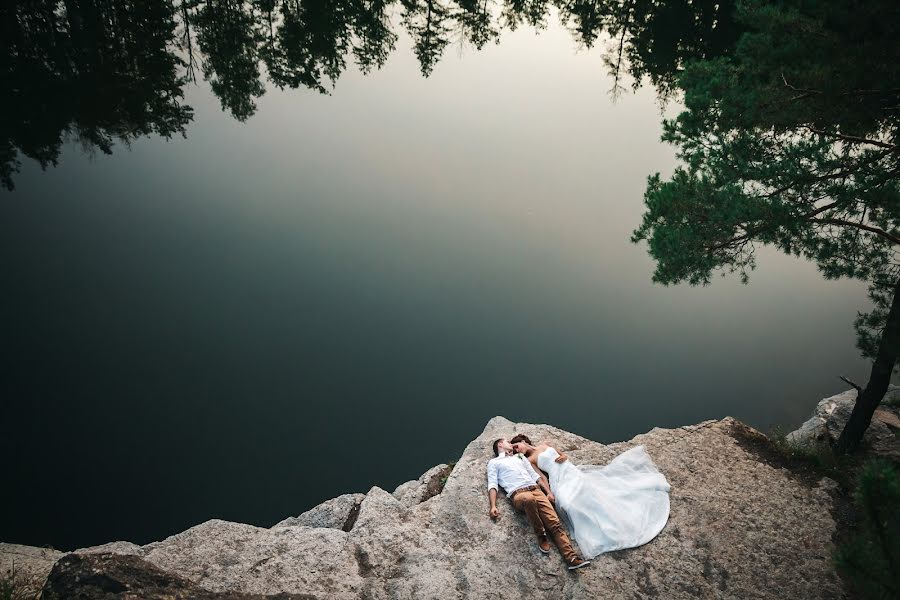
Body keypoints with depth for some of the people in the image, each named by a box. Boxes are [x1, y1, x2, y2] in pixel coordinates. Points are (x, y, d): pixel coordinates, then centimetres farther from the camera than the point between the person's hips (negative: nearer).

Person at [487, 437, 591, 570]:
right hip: (518, 493, -5)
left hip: (536, 489, 5)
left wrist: (548, 492, 11)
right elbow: (492, 484, 6)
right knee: (529, 499, -42)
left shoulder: (520, 457, 33)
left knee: (554, 522, -18)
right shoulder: (493, 462, 19)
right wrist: (493, 506, -10)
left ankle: (571, 558, -32)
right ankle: (541, 535, -20)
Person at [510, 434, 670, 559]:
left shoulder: (544, 444, 21)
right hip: (560, 479, -5)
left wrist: (564, 457, 3)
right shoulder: (529, 461, 9)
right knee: (568, 502, -32)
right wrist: (548, 493, -17)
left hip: (572, 471, 5)